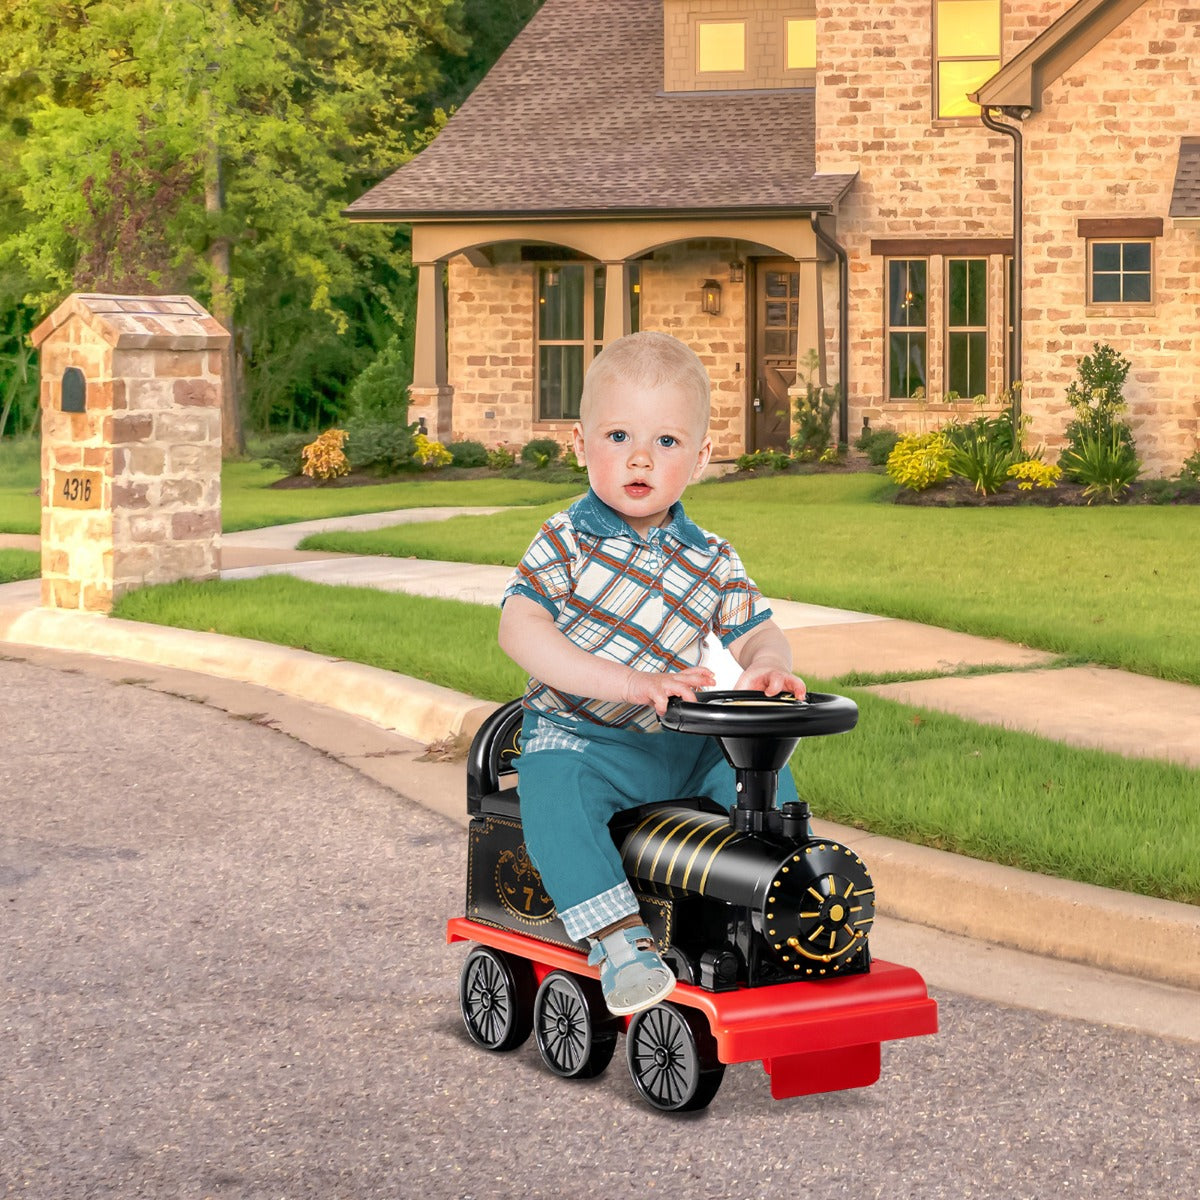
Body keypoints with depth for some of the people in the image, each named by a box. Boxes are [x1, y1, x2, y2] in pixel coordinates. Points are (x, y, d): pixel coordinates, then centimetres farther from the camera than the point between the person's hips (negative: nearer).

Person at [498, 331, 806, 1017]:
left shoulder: (711, 561, 8)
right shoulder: (567, 542, -4)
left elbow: (756, 631, 9)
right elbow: (520, 628, -17)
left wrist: (767, 664, -19)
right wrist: (624, 682, -29)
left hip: (684, 746, 4)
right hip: (577, 734, -4)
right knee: (554, 792, -34)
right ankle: (621, 939, -36)